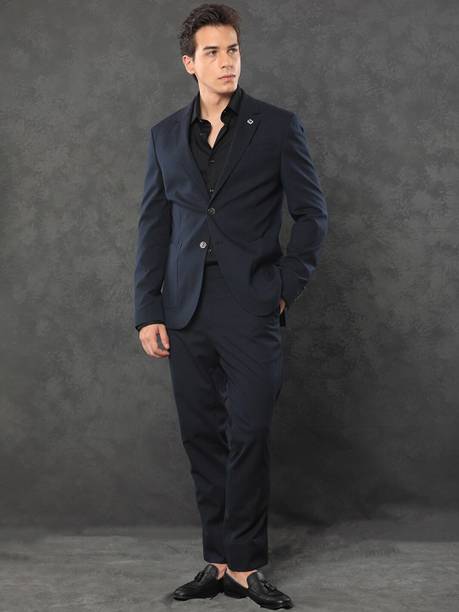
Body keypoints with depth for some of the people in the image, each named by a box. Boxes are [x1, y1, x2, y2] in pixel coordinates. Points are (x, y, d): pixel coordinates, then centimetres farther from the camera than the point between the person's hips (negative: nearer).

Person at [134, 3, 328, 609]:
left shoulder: (278, 126, 1)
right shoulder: (166, 135, 11)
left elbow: (312, 214, 4)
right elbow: (154, 227, 10)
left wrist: (285, 289, -3)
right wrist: (148, 313, 4)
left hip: (250, 309, -3)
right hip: (186, 310, 4)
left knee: (248, 438, -4)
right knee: (203, 439, 7)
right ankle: (219, 561, 17)